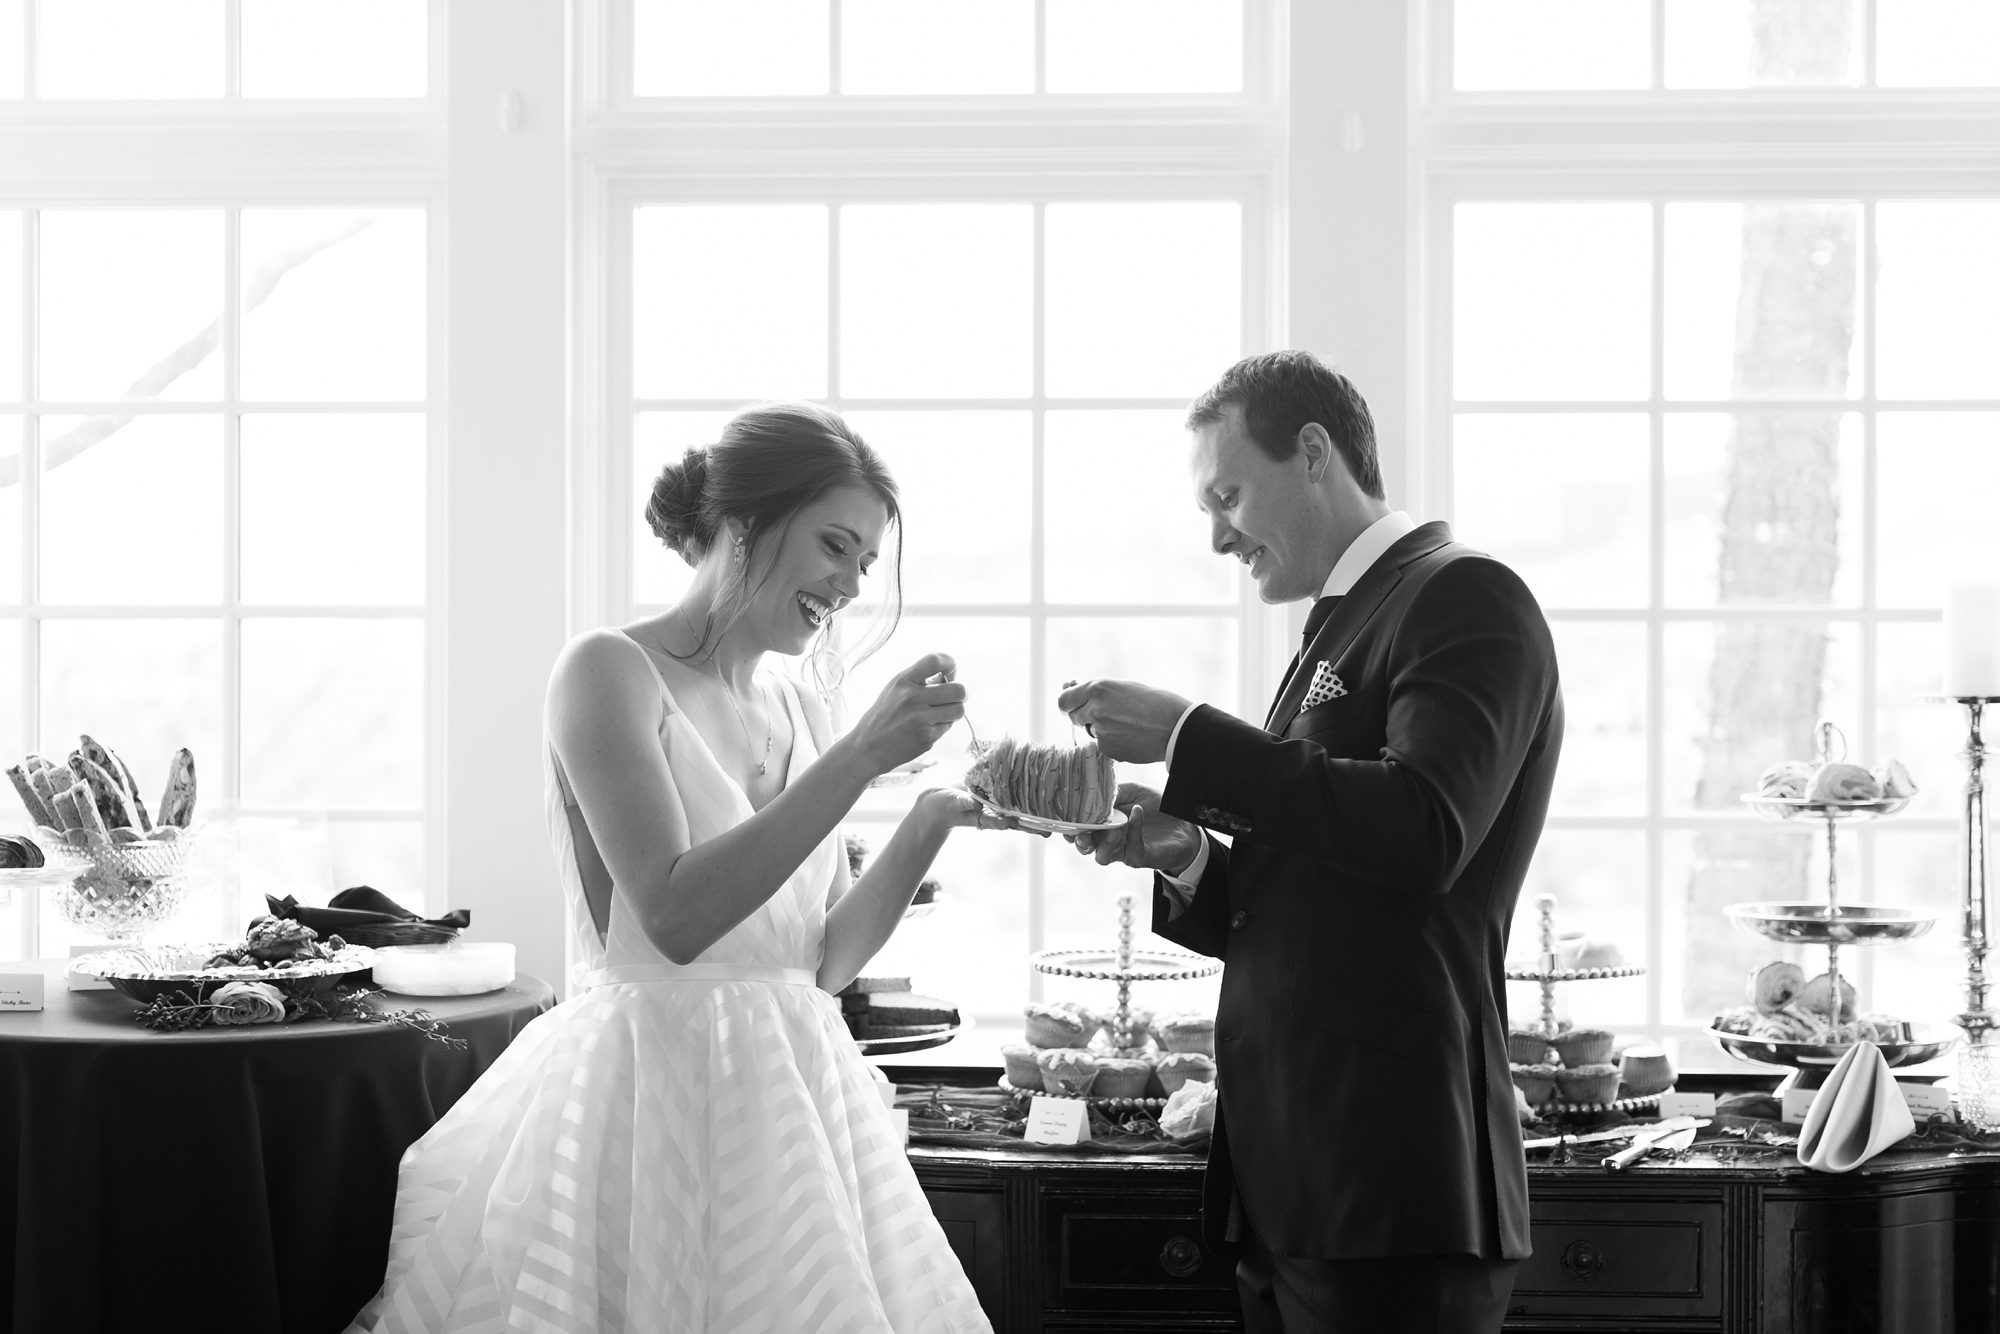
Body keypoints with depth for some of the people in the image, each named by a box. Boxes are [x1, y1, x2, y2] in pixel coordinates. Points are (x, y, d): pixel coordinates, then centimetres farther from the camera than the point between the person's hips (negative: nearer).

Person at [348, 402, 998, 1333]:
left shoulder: (800, 713, 12)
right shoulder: (610, 671, -8)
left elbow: (825, 959, 9)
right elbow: (675, 915, -21)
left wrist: (933, 820, -3)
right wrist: (861, 759, -22)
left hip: (786, 1101, 7)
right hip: (651, 1103, -7)